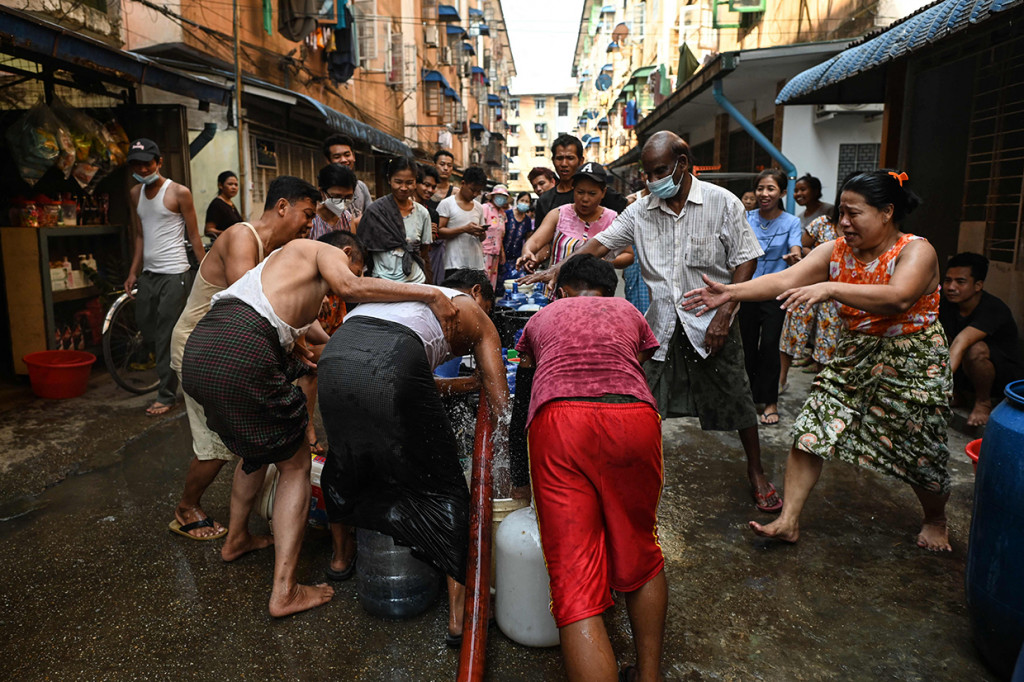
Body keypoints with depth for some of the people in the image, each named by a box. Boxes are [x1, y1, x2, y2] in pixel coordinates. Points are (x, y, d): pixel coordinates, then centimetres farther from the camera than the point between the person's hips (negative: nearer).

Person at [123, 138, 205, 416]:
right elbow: (140, 235, 15)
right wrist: (133, 272, 11)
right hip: (148, 273, 7)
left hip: (174, 273, -7)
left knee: (167, 335, -4)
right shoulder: (135, 194, 11)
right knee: (146, 329, 11)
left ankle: (166, 395, 5)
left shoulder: (179, 192, -7)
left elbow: (194, 237, -6)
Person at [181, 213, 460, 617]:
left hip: (196, 354, 9)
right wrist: (429, 293, -10)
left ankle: (236, 539, 49)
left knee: (258, 446, 32)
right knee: (295, 465, 6)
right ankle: (285, 592, 7)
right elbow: (349, 287, -13)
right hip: (240, 352, -9)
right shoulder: (324, 250, 10)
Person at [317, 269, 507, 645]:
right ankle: (459, 617, 12)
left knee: (345, 459, 29)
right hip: (394, 364, -6)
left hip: (335, 356, 6)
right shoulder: (474, 312, 26)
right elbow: (500, 404, 19)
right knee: (443, 485, 9)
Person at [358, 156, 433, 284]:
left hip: (415, 280, 3)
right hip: (384, 281, -3)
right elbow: (363, 251, -1)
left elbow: (423, 254, 10)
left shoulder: (422, 213, 5)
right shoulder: (375, 211, -5)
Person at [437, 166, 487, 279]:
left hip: (477, 264, 5)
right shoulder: (446, 204, 0)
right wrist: (464, 229, -19)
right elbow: (439, 231, -9)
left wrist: (481, 233, -2)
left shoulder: (479, 207, 17)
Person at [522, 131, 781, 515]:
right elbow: (602, 243, 1)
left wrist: (724, 315, -13)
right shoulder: (642, 210, 2)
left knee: (736, 402, 6)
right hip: (662, 324, 3)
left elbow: (745, 261, -6)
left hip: (711, 324, -2)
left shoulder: (722, 203, -6)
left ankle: (756, 473, 27)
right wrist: (558, 270, -12)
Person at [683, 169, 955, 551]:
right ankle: (788, 521, 2)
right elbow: (785, 280, -13)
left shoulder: (916, 251, -16)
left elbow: (896, 298, -36)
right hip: (854, 359, 5)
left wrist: (830, 288, -45)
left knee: (920, 456, 8)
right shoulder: (835, 251, -1)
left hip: (913, 365, -4)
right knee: (810, 430, -6)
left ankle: (936, 520, 40)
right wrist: (732, 292, -25)